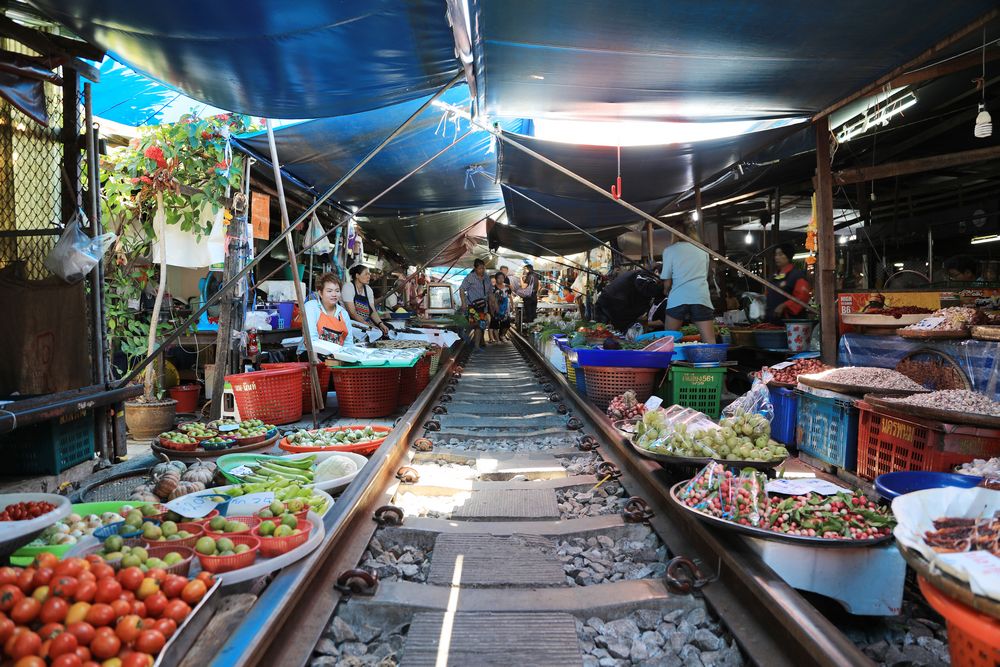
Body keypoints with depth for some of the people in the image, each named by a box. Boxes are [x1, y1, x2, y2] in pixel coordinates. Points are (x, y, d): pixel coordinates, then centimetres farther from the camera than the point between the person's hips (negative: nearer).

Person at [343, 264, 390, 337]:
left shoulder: (368, 289, 11)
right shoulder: (348, 287, -8)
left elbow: (372, 311, 6)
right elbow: (352, 313, -17)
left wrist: (380, 324, -13)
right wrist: (368, 325, -24)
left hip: (367, 322, 6)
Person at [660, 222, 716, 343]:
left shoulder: (669, 250, 9)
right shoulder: (703, 251, 19)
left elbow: (667, 282, 9)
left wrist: (666, 291, 30)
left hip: (678, 298, -2)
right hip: (702, 298, 2)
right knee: (710, 343, -3)